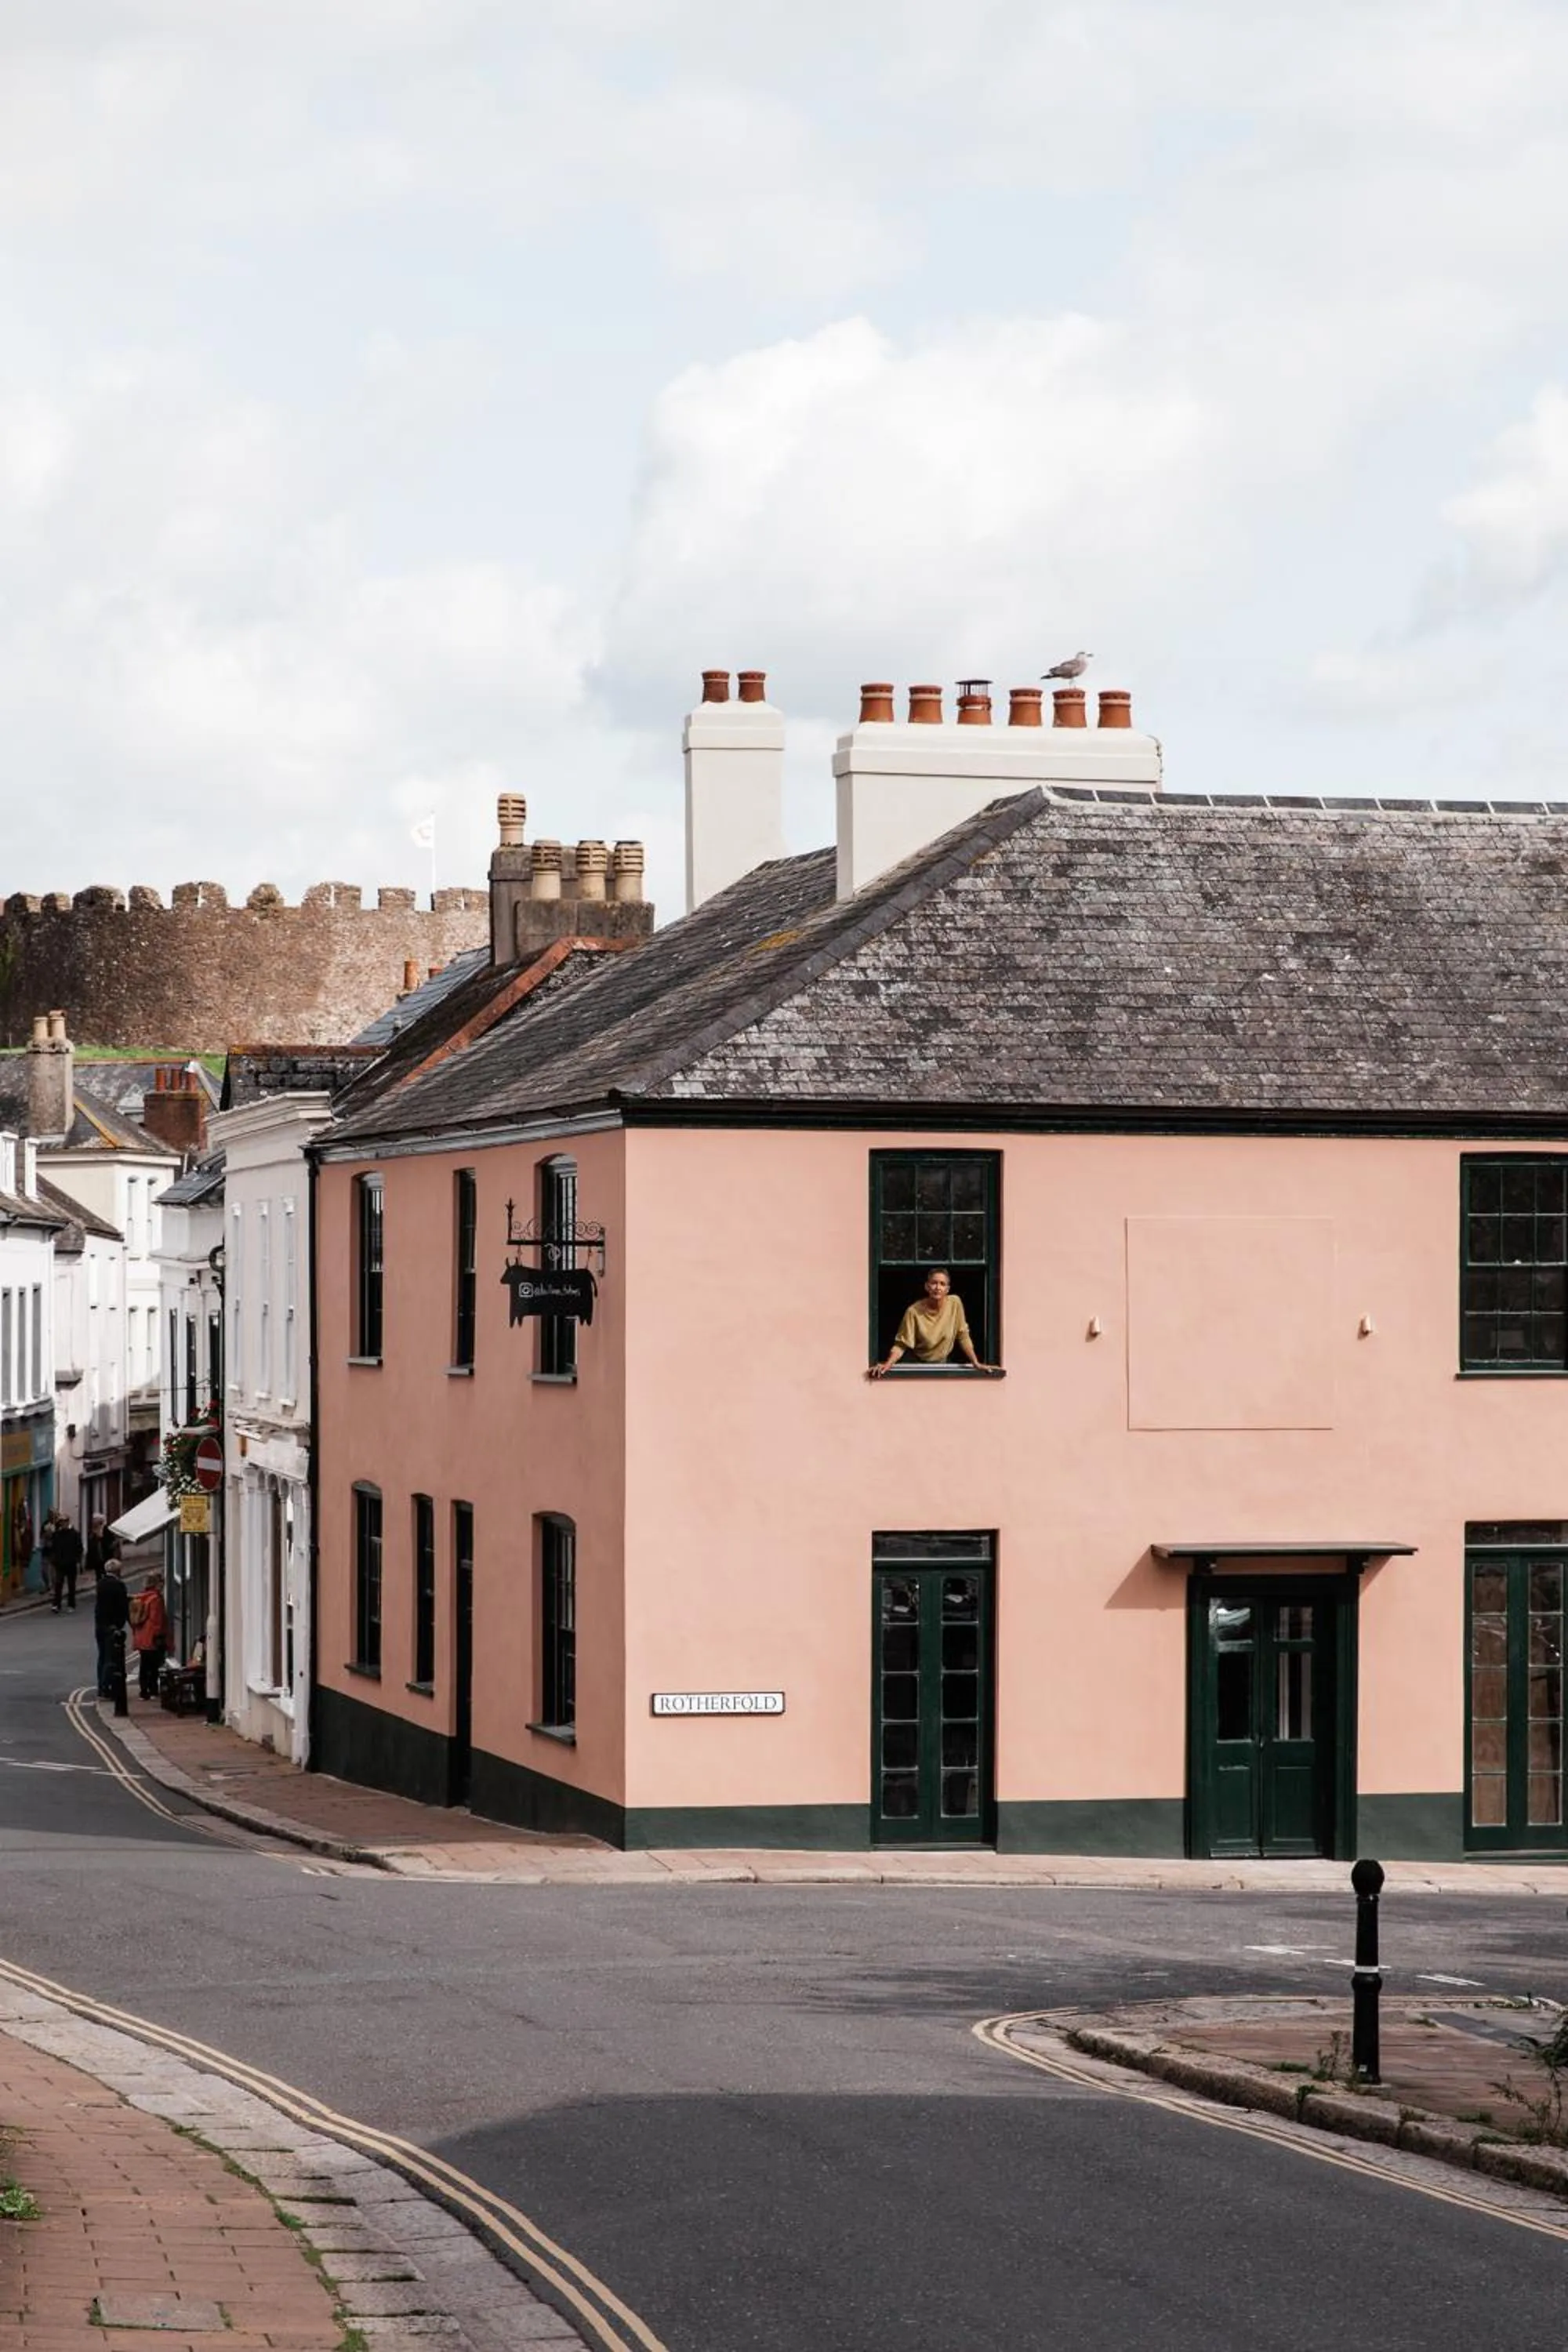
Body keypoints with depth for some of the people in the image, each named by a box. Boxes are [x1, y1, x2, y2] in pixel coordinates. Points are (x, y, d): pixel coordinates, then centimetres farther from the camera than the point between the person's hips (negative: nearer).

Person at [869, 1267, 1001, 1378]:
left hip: (943, 1364, 2)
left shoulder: (955, 1303, -12)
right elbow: (901, 1345, -15)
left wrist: (977, 1364, -9)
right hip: (917, 1364, -2)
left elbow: (963, 1337, -4)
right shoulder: (914, 1312, -17)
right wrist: (888, 1363, -32)